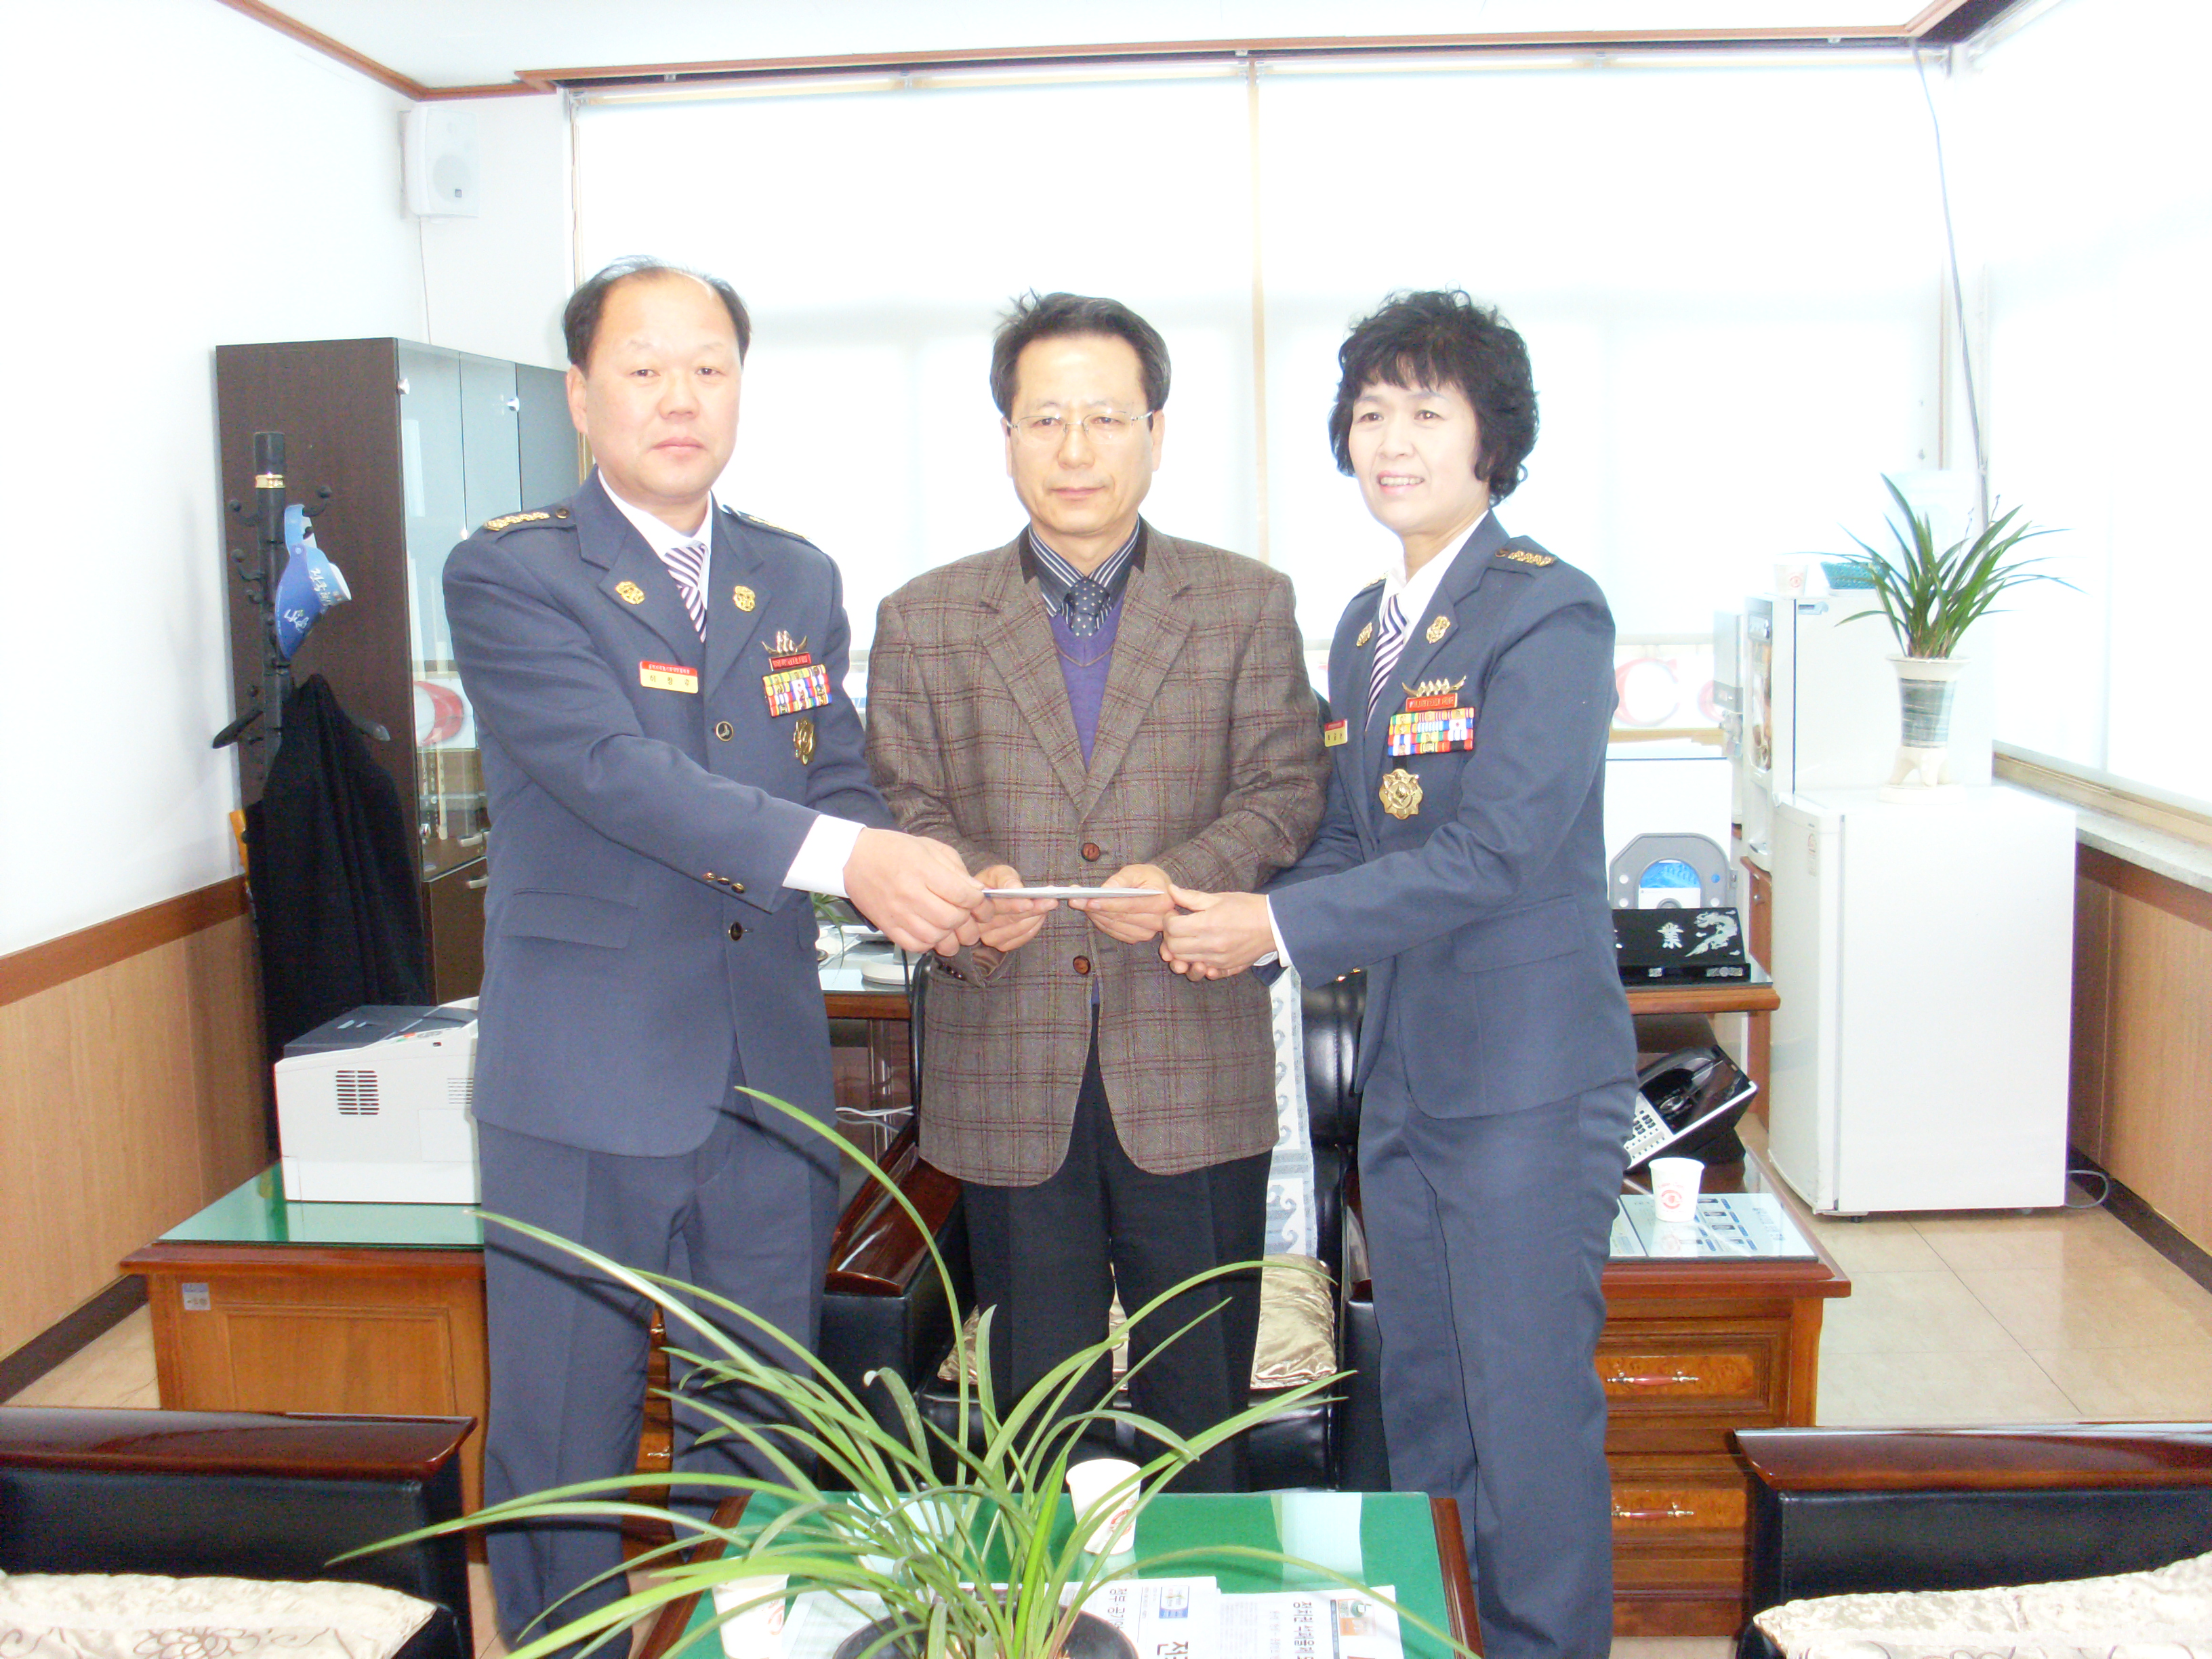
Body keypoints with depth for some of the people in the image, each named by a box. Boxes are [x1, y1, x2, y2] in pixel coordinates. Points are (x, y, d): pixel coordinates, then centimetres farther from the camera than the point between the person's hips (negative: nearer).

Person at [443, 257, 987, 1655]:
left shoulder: (800, 580, 11)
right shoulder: (509, 577, -5)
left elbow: (838, 782, 9)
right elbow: (615, 769, -20)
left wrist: (915, 885, -14)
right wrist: (846, 856, -32)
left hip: (771, 1080, 5)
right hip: (586, 1085, -4)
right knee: (564, 1449, 8)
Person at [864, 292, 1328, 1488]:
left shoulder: (1248, 605, 7)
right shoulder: (922, 621, 8)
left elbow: (1286, 785, 2)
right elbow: (900, 806, 5)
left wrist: (1190, 877, -18)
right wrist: (965, 887, -17)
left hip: (1195, 1066, 0)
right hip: (1008, 1072, 1)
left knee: (1205, 1408, 11)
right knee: (1034, 1409, 13)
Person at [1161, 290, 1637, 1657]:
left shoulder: (1549, 611, -12)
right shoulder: (1368, 622, 13)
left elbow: (1494, 851, -20)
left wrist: (1278, 924, -19)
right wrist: (1235, 923, -3)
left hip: (1526, 1079, -8)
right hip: (1406, 1073, 8)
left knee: (1530, 1418, 1)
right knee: (1422, 1415, 18)